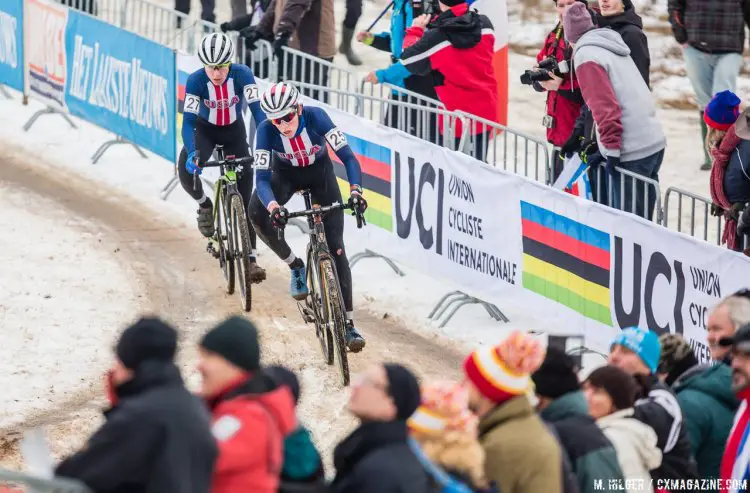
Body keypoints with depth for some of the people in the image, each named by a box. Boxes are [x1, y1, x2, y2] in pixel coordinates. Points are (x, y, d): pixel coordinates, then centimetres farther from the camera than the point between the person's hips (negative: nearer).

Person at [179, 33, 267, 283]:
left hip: (234, 131, 0)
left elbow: (257, 111, -31)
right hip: (205, 129, 0)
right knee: (186, 171, -29)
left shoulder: (242, 75, -28)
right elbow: (188, 121, -31)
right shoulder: (196, 80, -28)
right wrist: (192, 154, -47)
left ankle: (251, 257, -3)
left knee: (245, 196, -6)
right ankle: (204, 205, 3)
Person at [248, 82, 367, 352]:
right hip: (286, 174, 1)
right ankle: (296, 267, -6)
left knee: (335, 246, -10)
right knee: (257, 214, -30)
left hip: (320, 172, -1)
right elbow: (262, 178, -33)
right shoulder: (266, 130, -29)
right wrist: (273, 206, -53)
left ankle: (349, 323, -6)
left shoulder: (316, 117, -31)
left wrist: (355, 191, -50)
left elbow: (348, 157, -32)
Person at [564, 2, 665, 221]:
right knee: (642, 218, 13)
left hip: (631, 153, -8)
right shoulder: (612, 46, 17)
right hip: (654, 143, 8)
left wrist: (611, 148, -15)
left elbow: (604, 105, -17)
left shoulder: (586, 56, -8)